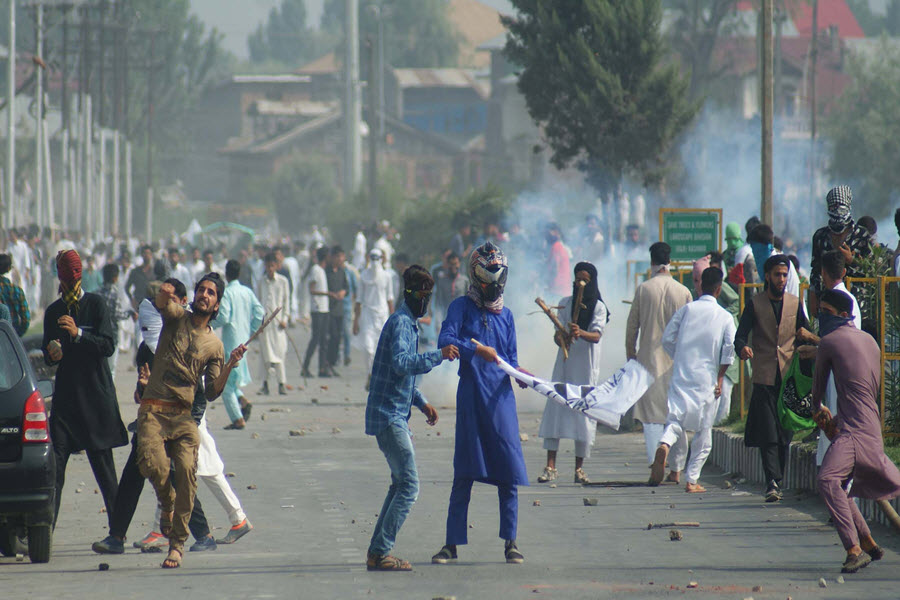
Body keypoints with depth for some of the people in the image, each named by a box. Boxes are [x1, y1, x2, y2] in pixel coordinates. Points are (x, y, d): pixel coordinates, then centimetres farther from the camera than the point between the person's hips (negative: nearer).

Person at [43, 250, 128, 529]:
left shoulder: (96, 304, -1)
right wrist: (52, 354, -7)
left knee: (104, 468, -1)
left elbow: (108, 346, -10)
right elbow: (47, 356, 16)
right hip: (65, 396, 3)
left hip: (97, 396, -3)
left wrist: (78, 334, -22)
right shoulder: (53, 312, 12)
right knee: (55, 464, -5)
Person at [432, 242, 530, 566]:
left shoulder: (506, 315, 15)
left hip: (501, 397, 3)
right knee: (464, 475, 0)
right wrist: (477, 350, -23)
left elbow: (510, 358, 16)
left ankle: (510, 542, 7)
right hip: (470, 397, -3)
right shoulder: (462, 307, 3)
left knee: (509, 472, -2)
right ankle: (452, 543, 7)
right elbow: (445, 340, -13)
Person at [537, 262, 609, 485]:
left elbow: (596, 336, -12)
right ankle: (550, 467, -6)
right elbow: (558, 332, 3)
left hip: (586, 366, -2)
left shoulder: (599, 307, 1)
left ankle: (579, 468, 5)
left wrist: (581, 333, -32)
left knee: (584, 412, -3)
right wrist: (561, 339, -20)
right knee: (554, 409, -6)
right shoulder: (565, 303, 9)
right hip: (564, 364, 2)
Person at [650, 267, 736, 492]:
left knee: (676, 419, 2)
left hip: (682, 374, 1)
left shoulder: (686, 310, 3)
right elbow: (728, 350, -8)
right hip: (708, 379, -1)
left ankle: (665, 444, -32)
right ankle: (692, 480, 5)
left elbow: (667, 339, 2)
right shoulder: (725, 317, 0)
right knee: (703, 430, 7)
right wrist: (720, 378, 1)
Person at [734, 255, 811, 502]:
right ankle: (773, 483, -16)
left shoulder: (795, 303, 12)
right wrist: (743, 348, -28)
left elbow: (804, 337, 16)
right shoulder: (755, 304, 4)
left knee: (784, 434, 5)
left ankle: (777, 482, 15)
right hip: (764, 378, -3)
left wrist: (806, 336, -9)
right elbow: (740, 336, -4)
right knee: (768, 435, -11)